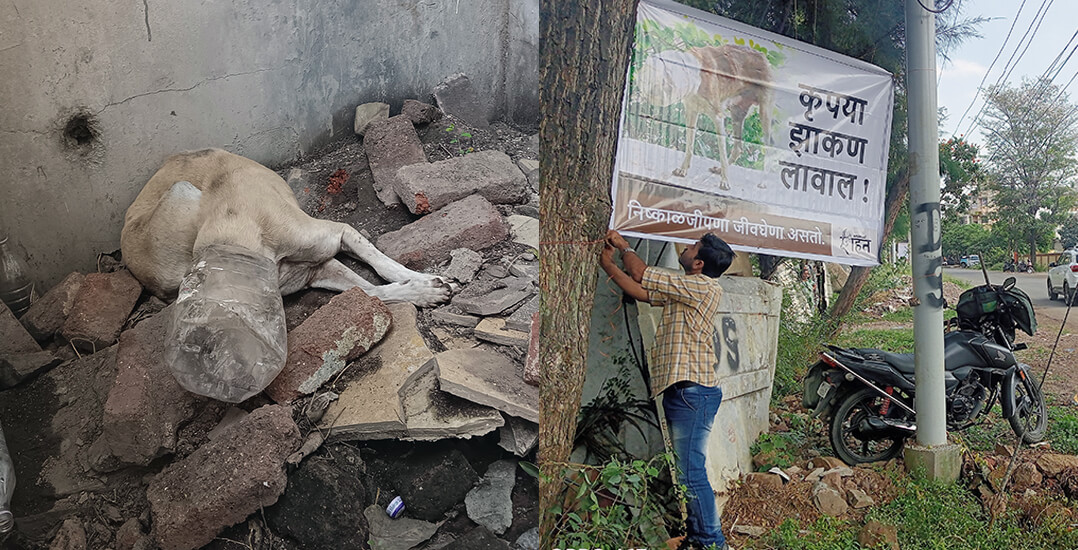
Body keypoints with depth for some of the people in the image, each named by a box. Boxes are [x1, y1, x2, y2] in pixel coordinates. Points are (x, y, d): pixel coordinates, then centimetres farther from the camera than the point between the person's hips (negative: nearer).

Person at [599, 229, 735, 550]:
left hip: (693, 391, -10)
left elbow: (641, 275, -9)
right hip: (682, 391, 10)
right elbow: (639, 291, 20)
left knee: (690, 471, -9)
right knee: (687, 468, 15)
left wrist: (624, 246, 8)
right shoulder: (681, 291, 17)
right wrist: (607, 262, 20)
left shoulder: (705, 288, -12)